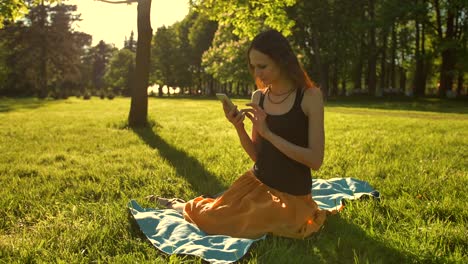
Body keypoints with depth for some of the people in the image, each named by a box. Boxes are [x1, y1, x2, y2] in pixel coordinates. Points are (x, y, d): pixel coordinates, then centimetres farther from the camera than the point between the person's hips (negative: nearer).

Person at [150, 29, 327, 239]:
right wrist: (239, 128, -14)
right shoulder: (259, 97, 0)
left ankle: (187, 208, 25)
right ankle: (184, 207, 32)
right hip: (256, 183, 5)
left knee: (209, 220, -7)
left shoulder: (310, 97, -15)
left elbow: (315, 160, -19)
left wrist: (268, 133, -24)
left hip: (290, 196, -4)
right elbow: (256, 155, 5)